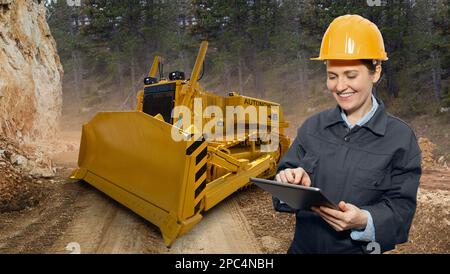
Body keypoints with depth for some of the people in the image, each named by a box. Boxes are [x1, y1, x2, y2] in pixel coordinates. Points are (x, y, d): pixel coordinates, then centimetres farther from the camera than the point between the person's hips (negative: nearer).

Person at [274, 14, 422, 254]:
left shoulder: (400, 137, -10)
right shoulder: (312, 126, -3)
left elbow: (401, 207, -11)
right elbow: (286, 173, -6)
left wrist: (364, 221, -30)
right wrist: (290, 182, -28)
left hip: (360, 249, -2)